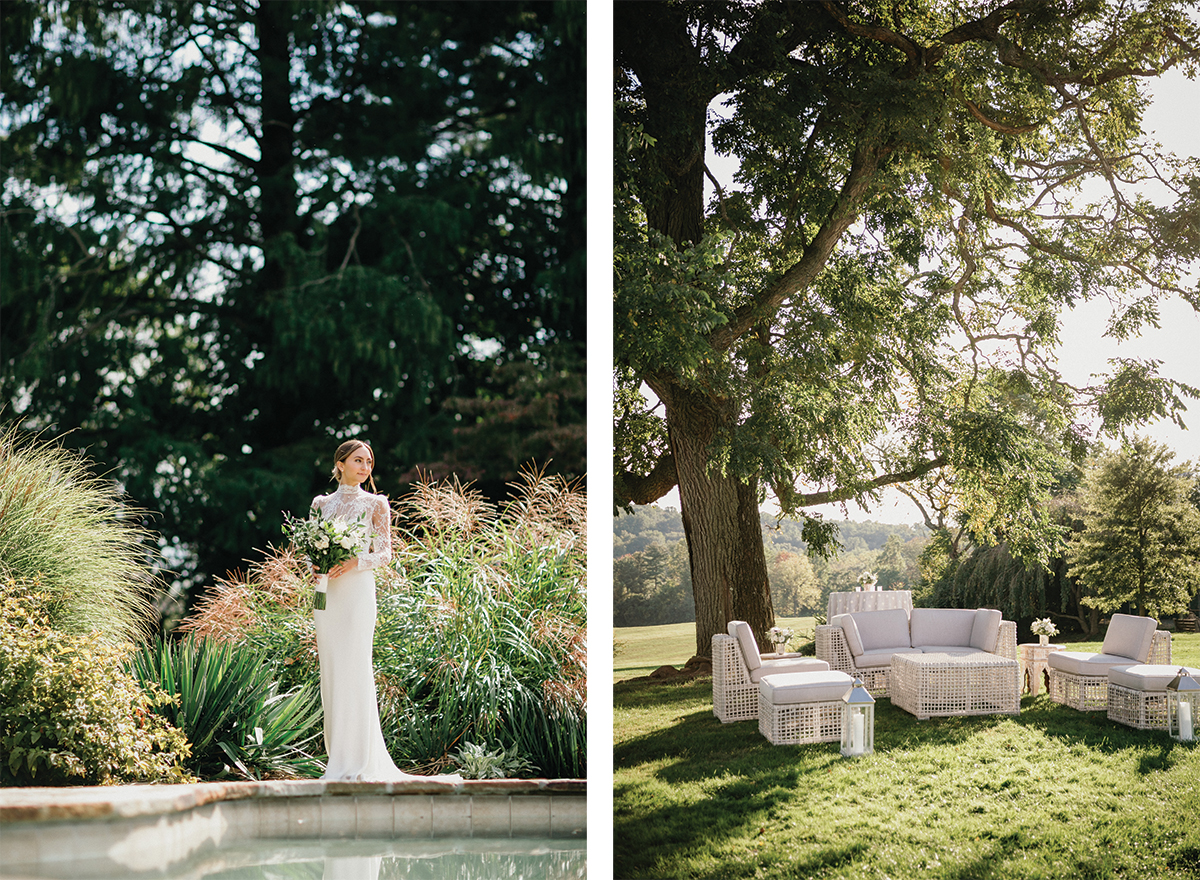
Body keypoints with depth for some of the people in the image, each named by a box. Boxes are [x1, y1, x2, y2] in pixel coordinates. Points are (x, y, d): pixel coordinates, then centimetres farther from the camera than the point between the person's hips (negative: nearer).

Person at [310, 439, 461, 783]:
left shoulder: (375, 503, 6)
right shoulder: (321, 503, 15)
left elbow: (384, 553, 2)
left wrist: (355, 563, -15)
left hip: (358, 590, -3)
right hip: (327, 593, 3)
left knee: (355, 671, -10)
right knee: (331, 672, 3)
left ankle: (355, 762, -8)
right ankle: (337, 759, 10)